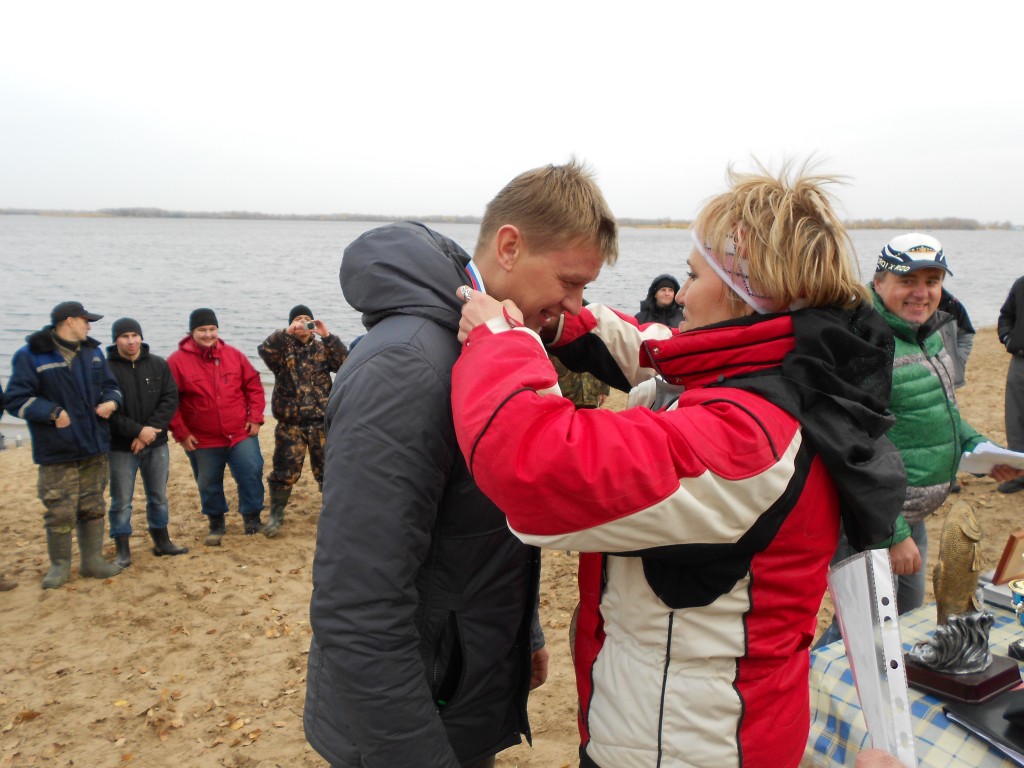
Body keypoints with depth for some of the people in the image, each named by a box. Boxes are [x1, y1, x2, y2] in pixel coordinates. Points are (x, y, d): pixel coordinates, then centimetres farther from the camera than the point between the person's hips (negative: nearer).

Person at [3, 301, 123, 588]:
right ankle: (60, 565, 17)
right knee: (59, 512, 0)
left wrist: (111, 401, -3)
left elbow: (110, 386, 19)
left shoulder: (93, 352, 11)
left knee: (93, 508, 12)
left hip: (95, 449, 5)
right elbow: (16, 400, -9)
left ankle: (92, 560, 23)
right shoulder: (30, 356, -7)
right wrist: (53, 412, -20)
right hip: (57, 452, -5)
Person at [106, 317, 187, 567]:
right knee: (121, 501, 2)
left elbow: (170, 400, -3)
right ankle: (122, 551, 14)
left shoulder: (158, 365, 3)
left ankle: (161, 542, 29)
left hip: (156, 444, 3)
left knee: (158, 496, 14)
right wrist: (137, 431, -19)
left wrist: (150, 430, -15)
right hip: (121, 447, -3)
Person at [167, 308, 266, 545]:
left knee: (251, 474, -1)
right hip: (202, 441, -1)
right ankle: (216, 524, 32)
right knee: (209, 485, 11)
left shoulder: (234, 355, 1)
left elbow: (254, 386, 7)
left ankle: (252, 518, 20)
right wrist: (181, 433, -6)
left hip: (241, 434, 1)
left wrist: (255, 418, -1)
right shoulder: (177, 361, -6)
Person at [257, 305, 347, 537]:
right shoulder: (283, 348, 2)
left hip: (321, 422, 1)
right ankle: (276, 515, 19)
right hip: (290, 423, -1)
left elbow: (344, 363, -11)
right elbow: (264, 349, -19)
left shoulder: (323, 348, 6)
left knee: (327, 469, 8)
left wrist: (327, 335, -17)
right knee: (284, 471, 4)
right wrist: (287, 332, -25)